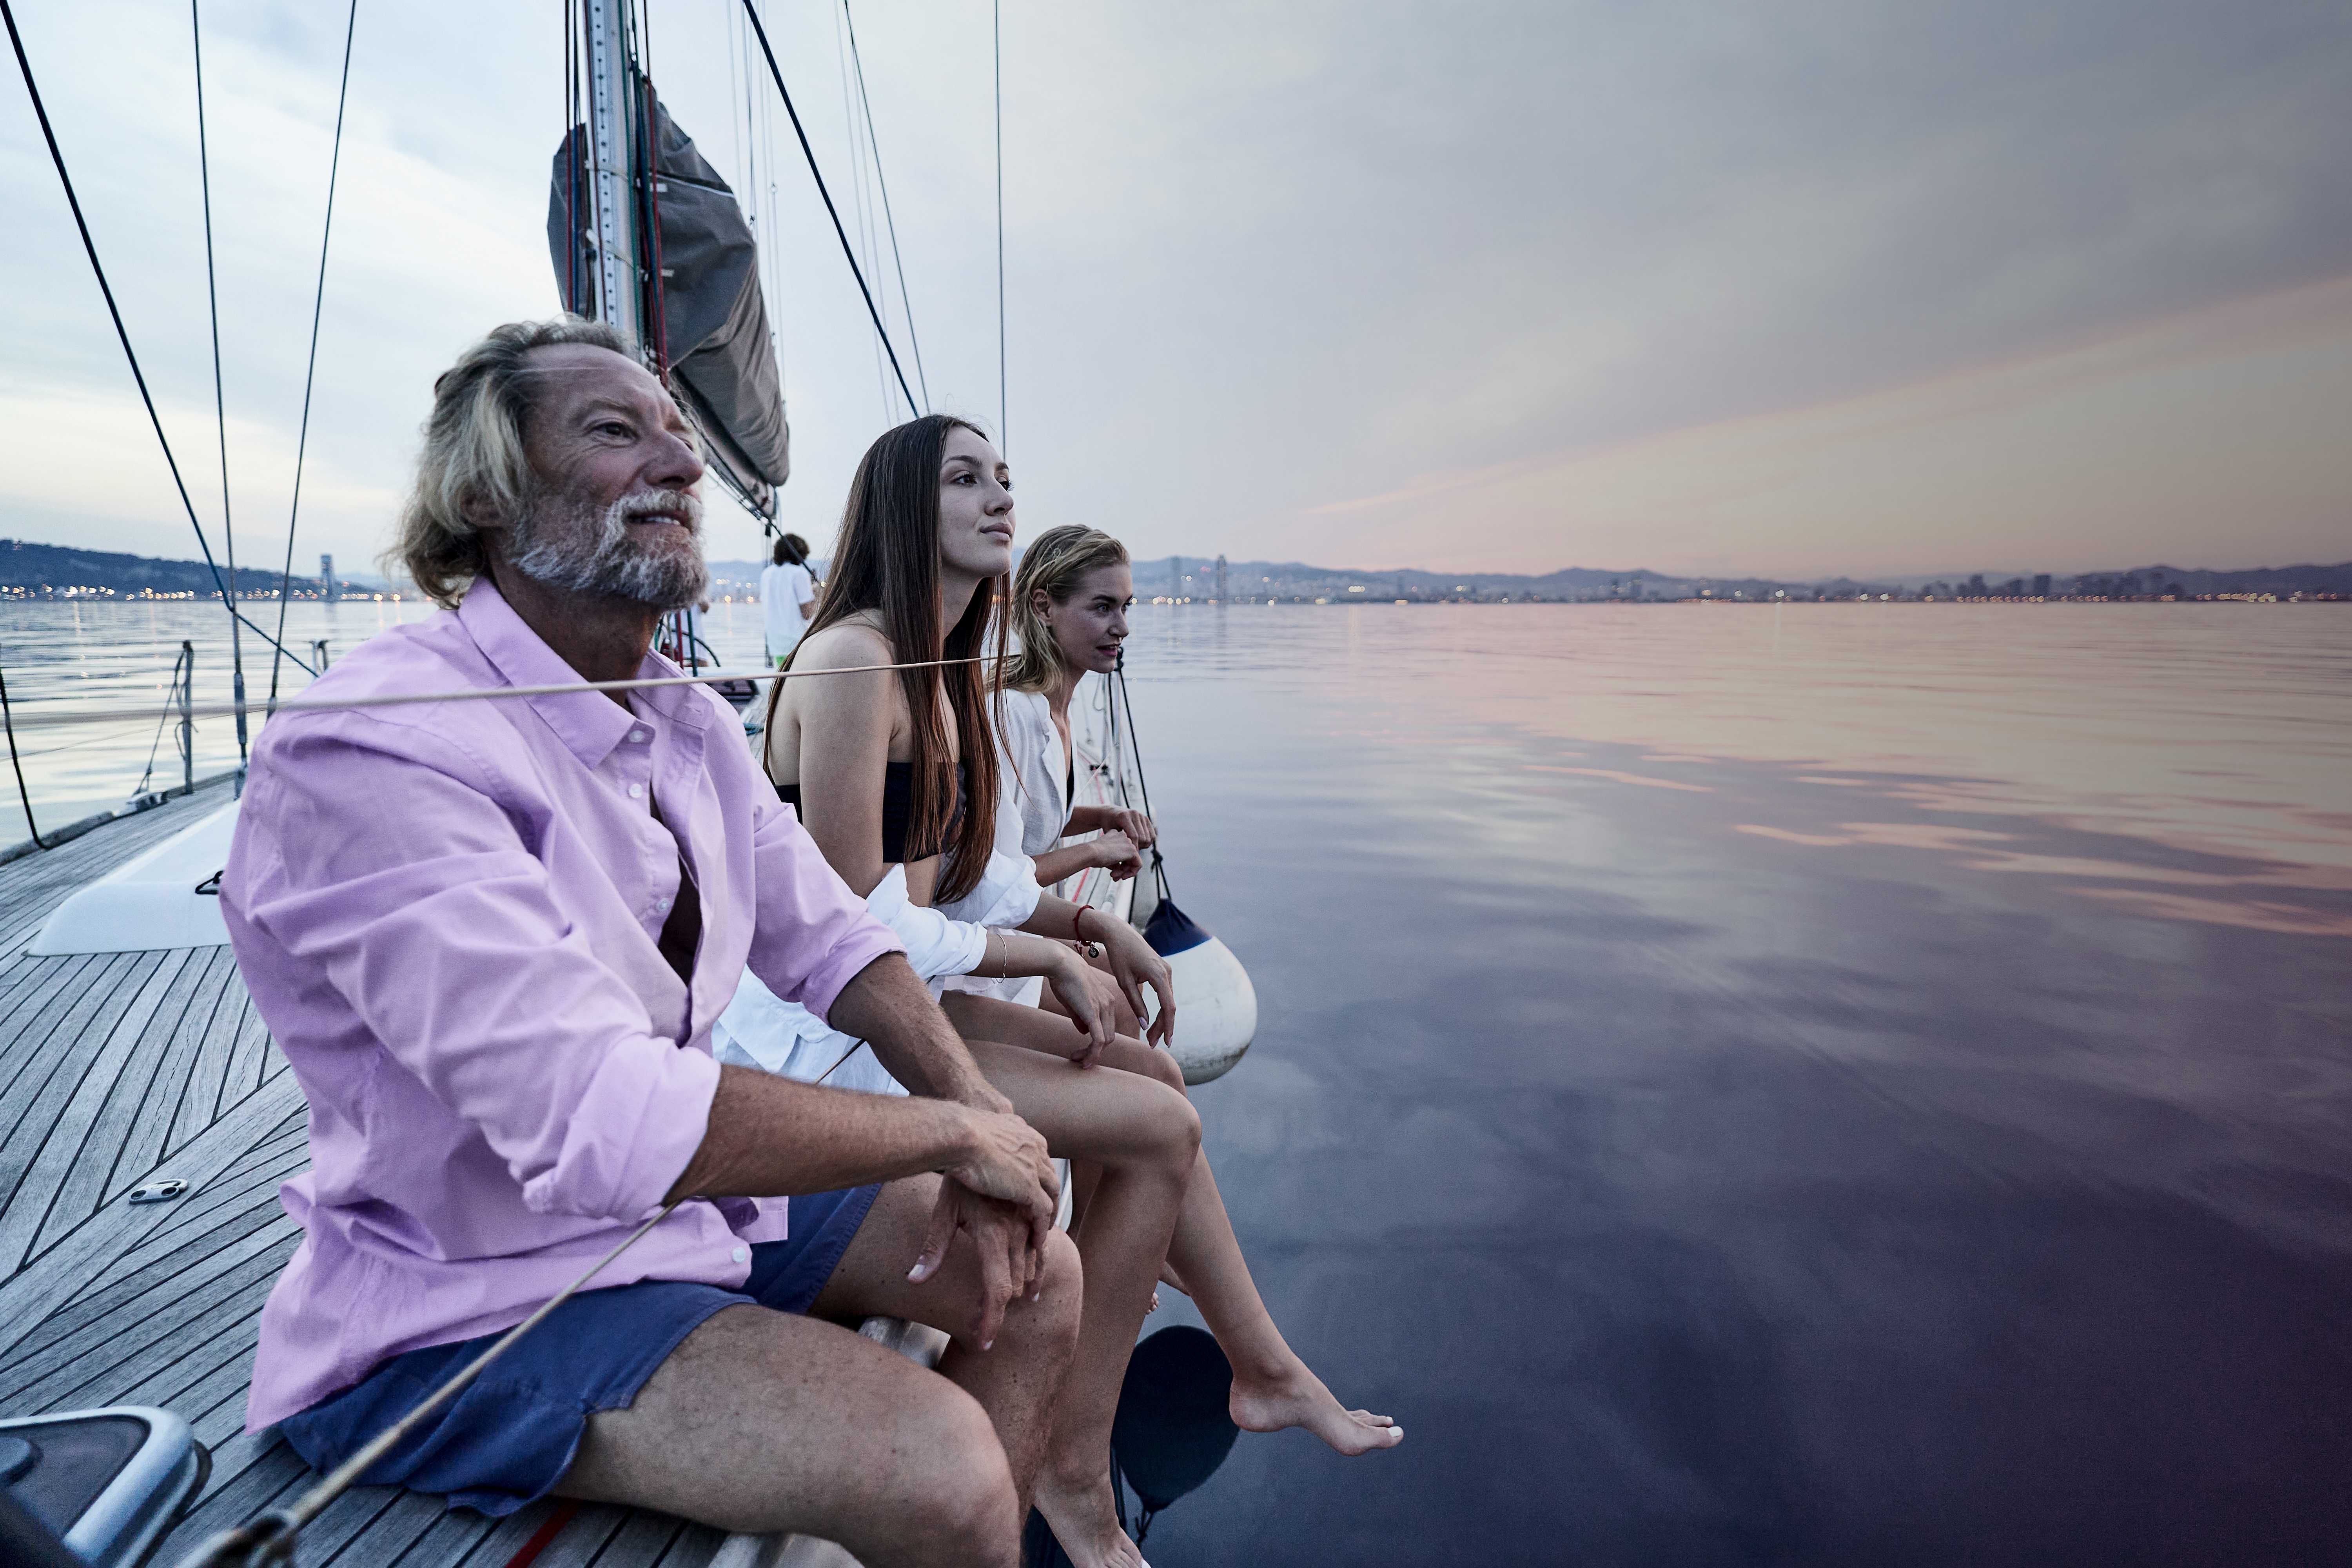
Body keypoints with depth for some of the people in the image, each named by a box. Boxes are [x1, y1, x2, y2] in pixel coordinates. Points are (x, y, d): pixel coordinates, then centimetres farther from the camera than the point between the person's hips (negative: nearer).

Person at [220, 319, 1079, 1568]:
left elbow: (826, 940, 7)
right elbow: (603, 1124, -33)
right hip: (467, 1308, -8)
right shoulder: (369, 750, -25)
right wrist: (949, 1131, -22)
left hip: (688, 1190, 8)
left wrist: (977, 1110, -9)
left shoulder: (687, 724, 3)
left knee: (1035, 1275, 5)